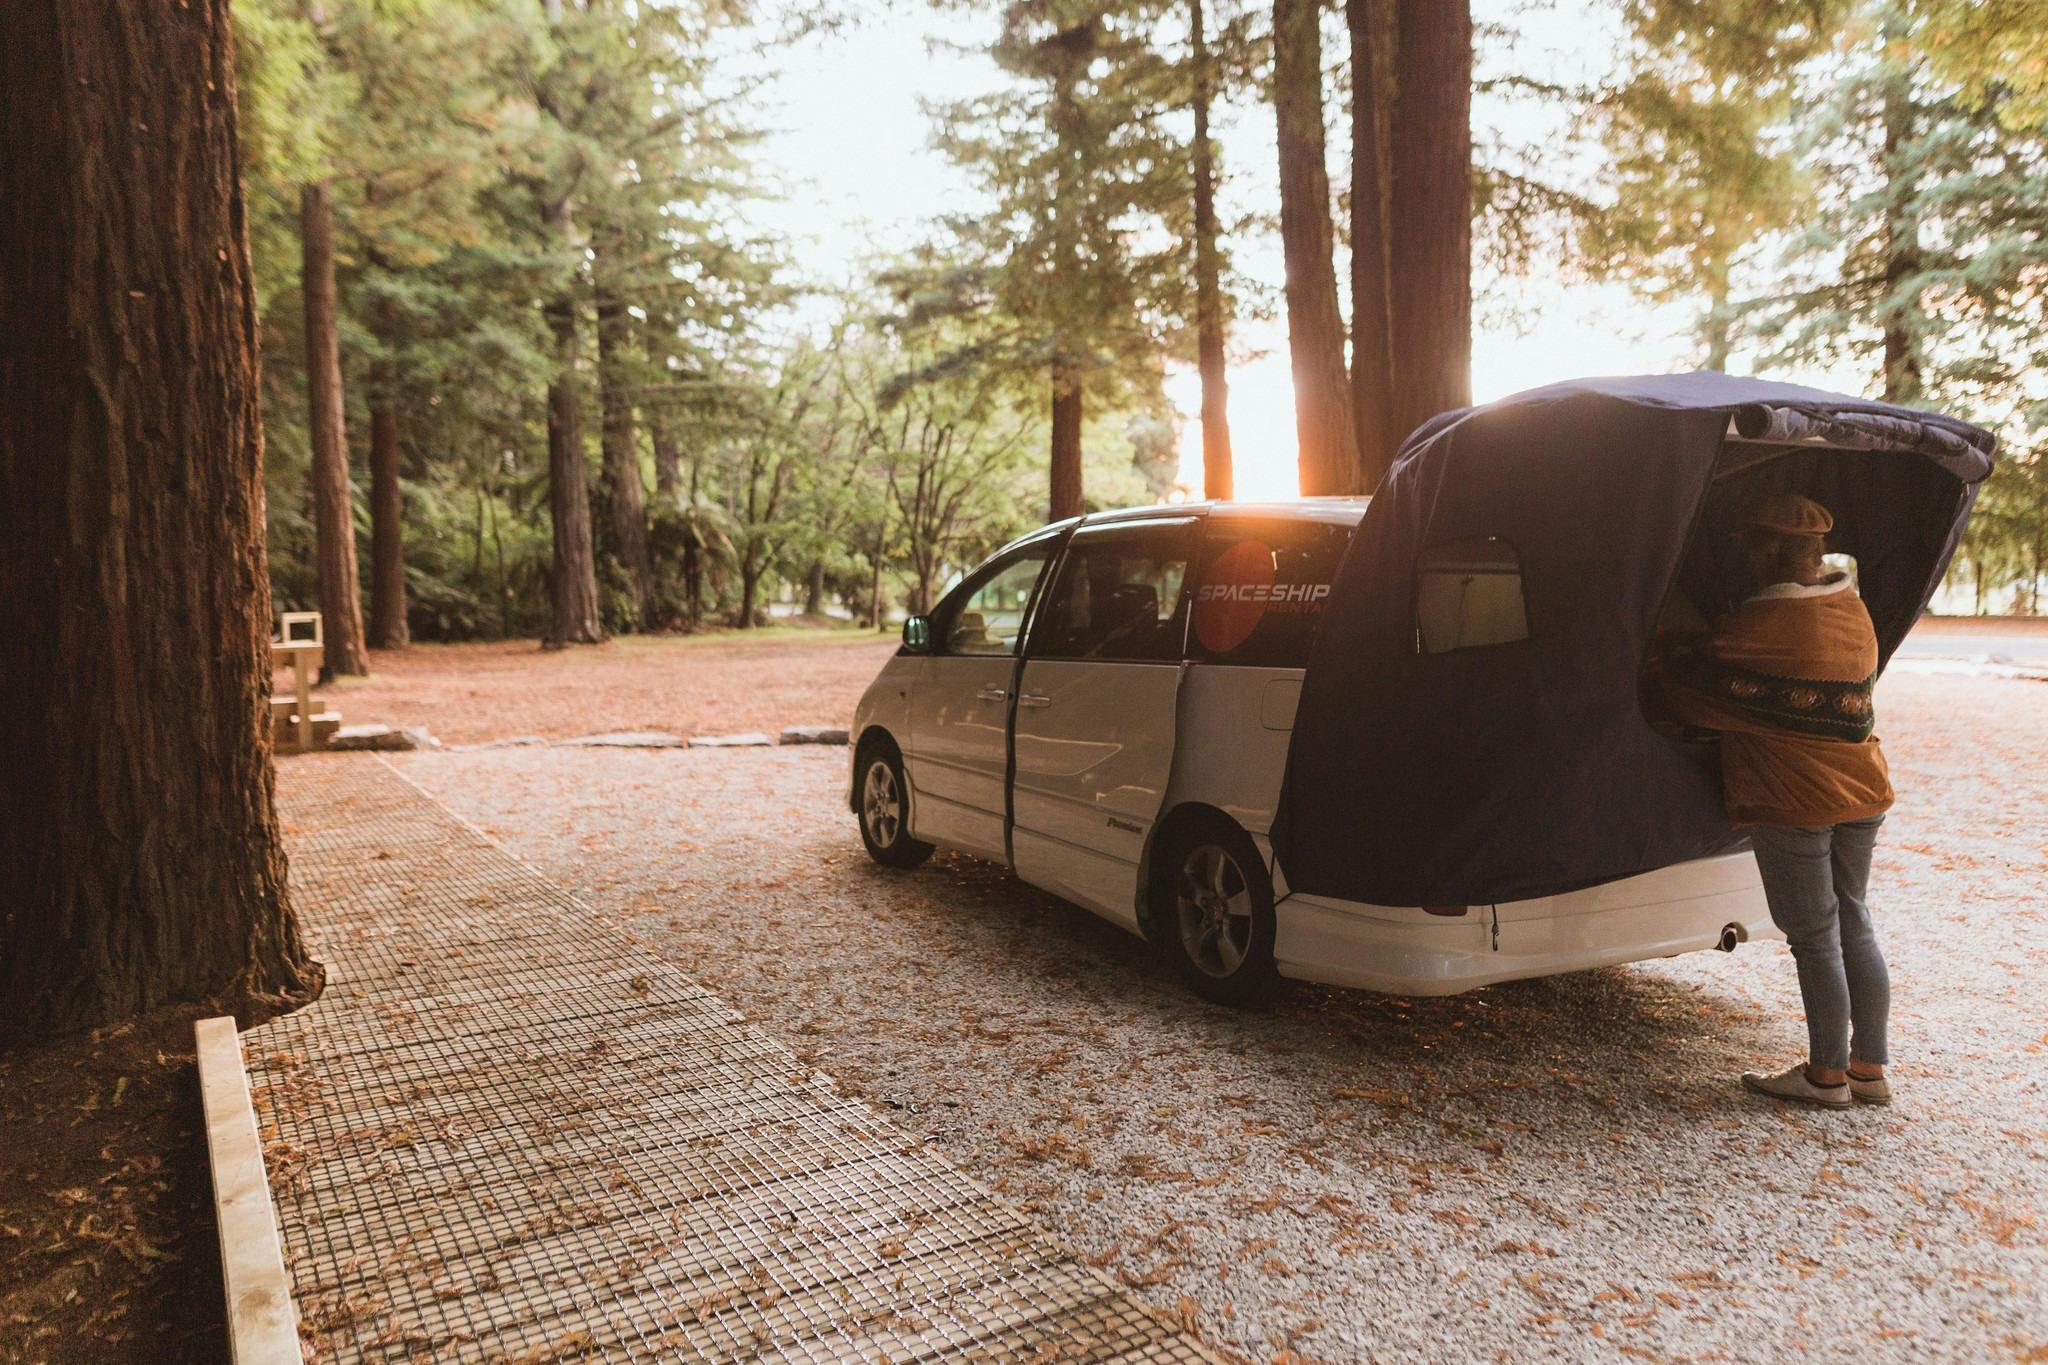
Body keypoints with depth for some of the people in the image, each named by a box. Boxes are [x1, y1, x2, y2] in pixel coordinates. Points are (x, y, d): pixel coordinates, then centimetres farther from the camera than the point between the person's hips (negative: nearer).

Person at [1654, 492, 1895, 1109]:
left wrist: (1660, 660, 11)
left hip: (1793, 802, -8)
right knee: (1853, 925, 16)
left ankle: (1827, 1074, 14)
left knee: (1814, 937, 2)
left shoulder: (1763, 625, -19)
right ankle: (1870, 1067, 25)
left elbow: (1693, 680, -12)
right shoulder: (1853, 609, 7)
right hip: (1862, 791, 8)